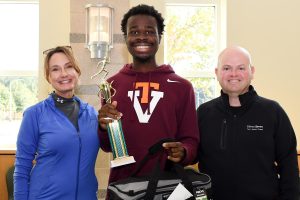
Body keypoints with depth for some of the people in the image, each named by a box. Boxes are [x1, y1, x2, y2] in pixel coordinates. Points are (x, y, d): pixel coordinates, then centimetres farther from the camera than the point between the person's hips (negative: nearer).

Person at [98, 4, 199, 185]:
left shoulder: (182, 86, -3)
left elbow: (191, 141, 0)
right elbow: (107, 146, 6)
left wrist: (183, 152, -21)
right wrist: (104, 128, -14)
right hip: (122, 184, 1)